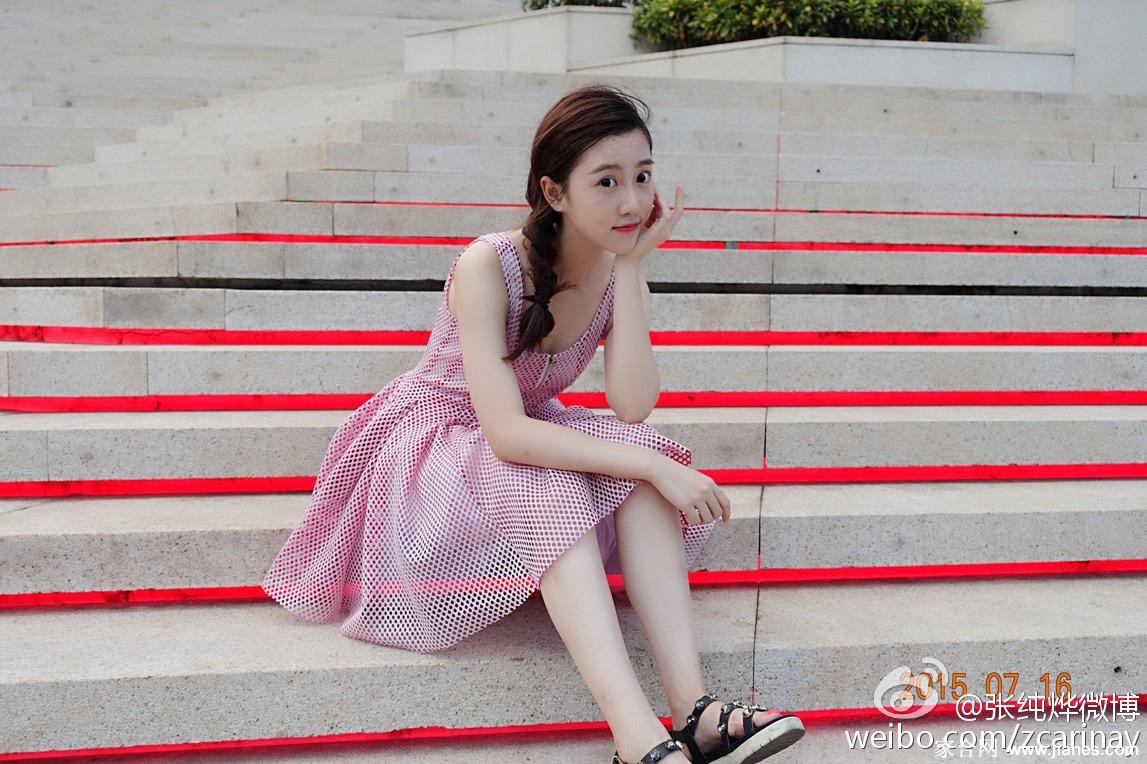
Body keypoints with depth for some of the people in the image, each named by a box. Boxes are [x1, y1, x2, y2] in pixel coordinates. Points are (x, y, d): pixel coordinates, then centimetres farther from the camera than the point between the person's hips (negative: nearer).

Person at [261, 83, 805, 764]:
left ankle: (694, 709, -36)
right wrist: (652, 466, -38)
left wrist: (630, 268, -26)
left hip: (525, 447, 6)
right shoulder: (489, 266, -26)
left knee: (635, 465, -25)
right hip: (431, 446, -5)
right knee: (548, 487, -36)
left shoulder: (623, 280, -7)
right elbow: (505, 433, -33)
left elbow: (632, 410, -23)